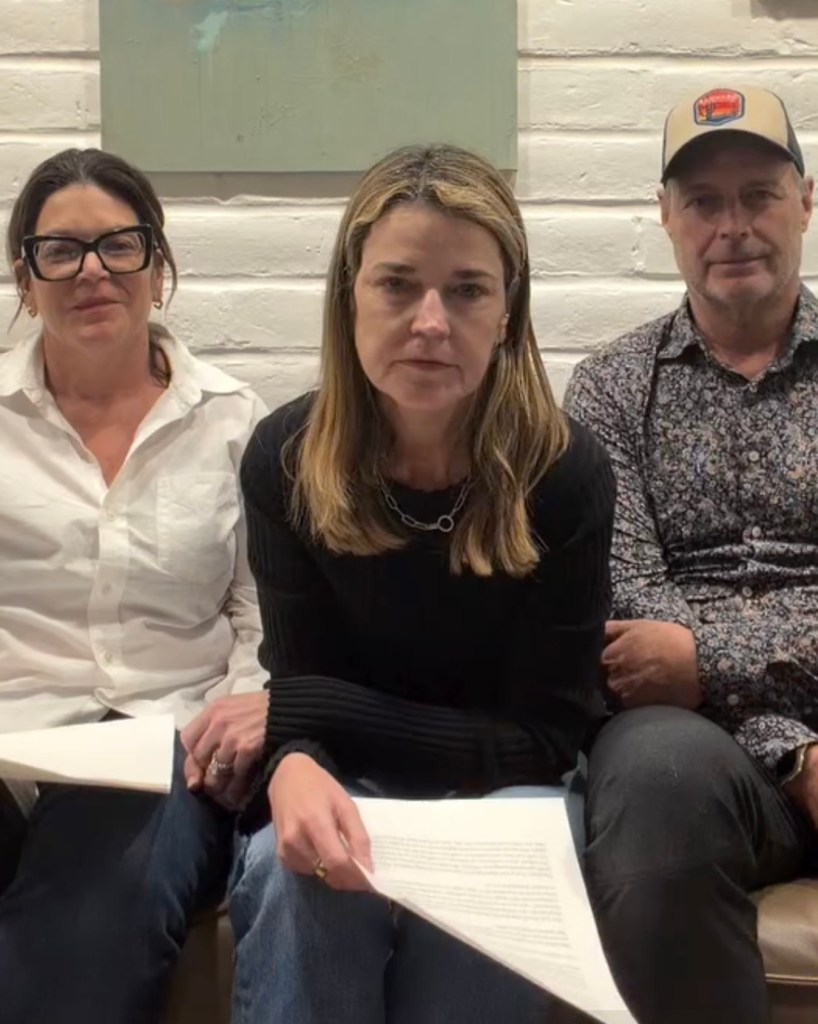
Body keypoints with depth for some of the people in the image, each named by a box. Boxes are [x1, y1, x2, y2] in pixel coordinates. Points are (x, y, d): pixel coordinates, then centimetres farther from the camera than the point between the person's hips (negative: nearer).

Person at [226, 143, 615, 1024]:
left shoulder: (566, 472, -17)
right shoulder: (285, 458, -12)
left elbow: (542, 737, -13)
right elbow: (299, 692, -10)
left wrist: (329, 711, -18)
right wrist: (293, 769, -35)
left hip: (501, 785, 0)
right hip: (344, 786, 1)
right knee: (302, 875, -32)